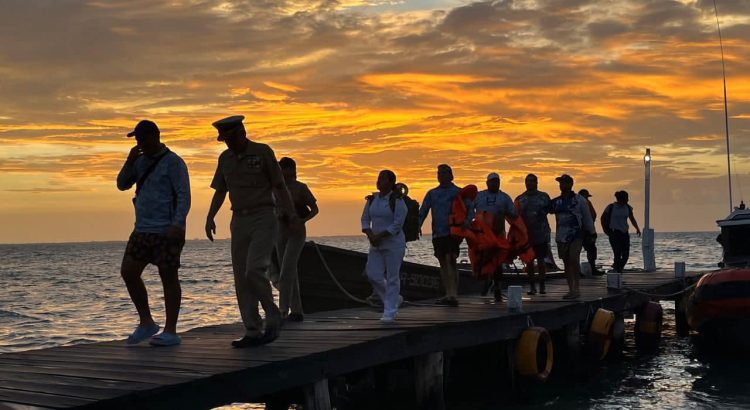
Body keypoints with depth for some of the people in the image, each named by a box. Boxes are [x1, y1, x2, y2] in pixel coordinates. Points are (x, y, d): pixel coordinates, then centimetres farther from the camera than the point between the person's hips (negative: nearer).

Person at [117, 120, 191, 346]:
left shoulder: (173, 162, -8)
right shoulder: (141, 161, 14)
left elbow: (184, 196, -13)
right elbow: (122, 184, 16)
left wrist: (178, 225, -24)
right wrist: (130, 161, 1)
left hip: (166, 232, -8)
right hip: (142, 230, 8)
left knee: (168, 278, -2)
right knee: (128, 272, 1)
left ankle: (170, 332, 3)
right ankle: (146, 323, 12)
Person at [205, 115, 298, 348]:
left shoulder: (262, 152, -4)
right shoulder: (225, 158, 11)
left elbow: (279, 186, -3)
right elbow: (220, 192, 16)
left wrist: (291, 213, -16)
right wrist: (210, 217, 1)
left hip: (264, 219, -5)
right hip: (239, 221, 6)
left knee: (254, 271, -20)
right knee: (241, 278, 1)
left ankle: (273, 317, 0)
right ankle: (253, 333, 6)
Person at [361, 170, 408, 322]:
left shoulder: (397, 201, -11)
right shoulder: (372, 199, 7)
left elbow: (397, 225, -16)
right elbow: (365, 219, 10)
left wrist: (379, 236, -18)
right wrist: (370, 235, -8)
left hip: (394, 244, -6)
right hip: (376, 245, 6)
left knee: (392, 277, -2)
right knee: (373, 275, 0)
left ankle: (390, 312, 6)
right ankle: (394, 299, 23)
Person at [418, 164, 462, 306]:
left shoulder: (457, 192, 2)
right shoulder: (432, 193, 16)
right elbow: (423, 211, 12)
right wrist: (417, 225, -4)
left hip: (452, 232, -6)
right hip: (437, 233, 6)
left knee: (450, 260, -16)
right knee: (443, 263, 8)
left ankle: (453, 295, -20)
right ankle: (448, 295, 15)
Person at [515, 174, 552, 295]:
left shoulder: (544, 196, 6)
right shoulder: (520, 199, 10)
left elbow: (550, 208, 6)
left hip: (541, 234, -1)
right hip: (526, 234, 2)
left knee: (541, 259, -1)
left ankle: (542, 285, 3)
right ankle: (532, 286, 9)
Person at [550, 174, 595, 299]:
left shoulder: (579, 200, 1)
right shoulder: (556, 201, 11)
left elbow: (587, 217, 4)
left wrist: (591, 233, 4)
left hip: (576, 235, -4)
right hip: (561, 236, 4)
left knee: (573, 259, -18)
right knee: (566, 262, 7)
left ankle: (576, 287, -11)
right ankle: (571, 289, 13)